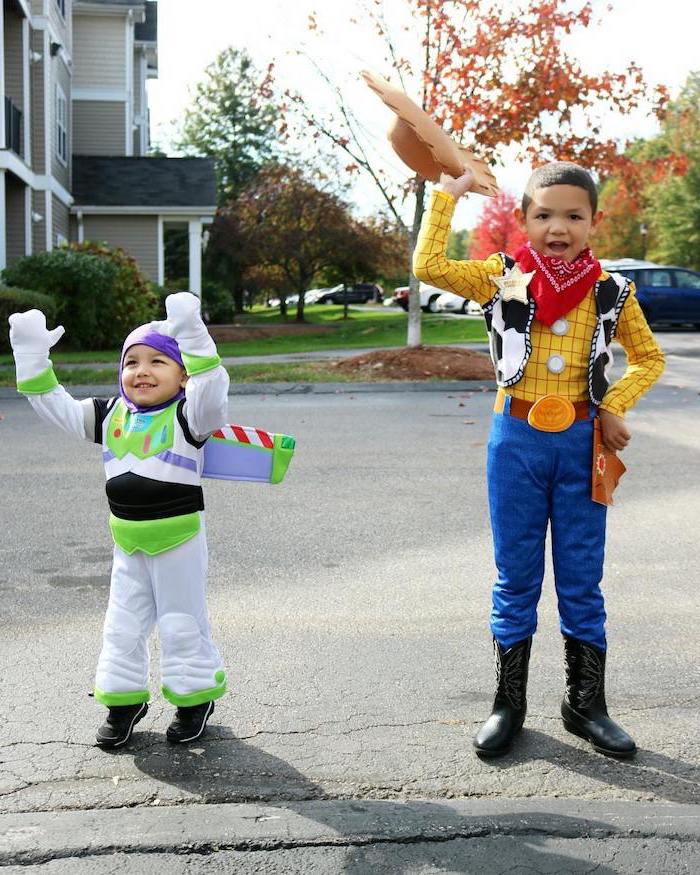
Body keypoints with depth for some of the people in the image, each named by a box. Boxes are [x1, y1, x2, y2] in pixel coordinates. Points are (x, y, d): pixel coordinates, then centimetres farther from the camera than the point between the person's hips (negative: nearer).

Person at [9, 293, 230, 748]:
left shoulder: (188, 416, -13)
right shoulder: (110, 415, 4)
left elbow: (212, 391, -34)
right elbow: (56, 407, 8)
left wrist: (194, 338, -43)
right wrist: (32, 357, -1)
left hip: (179, 539, -5)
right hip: (129, 543, 5)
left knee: (182, 622, 7)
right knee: (122, 626, 12)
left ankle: (195, 697, 25)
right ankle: (124, 700, 28)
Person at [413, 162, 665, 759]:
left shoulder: (611, 292, 0)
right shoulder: (503, 278, -3)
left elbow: (649, 358, 12)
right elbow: (429, 266, -15)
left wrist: (614, 406, -4)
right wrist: (448, 194, -8)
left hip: (581, 442, 1)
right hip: (517, 439, -1)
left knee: (582, 580, 9)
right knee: (516, 578, 9)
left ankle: (586, 703, 24)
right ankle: (509, 704, 22)